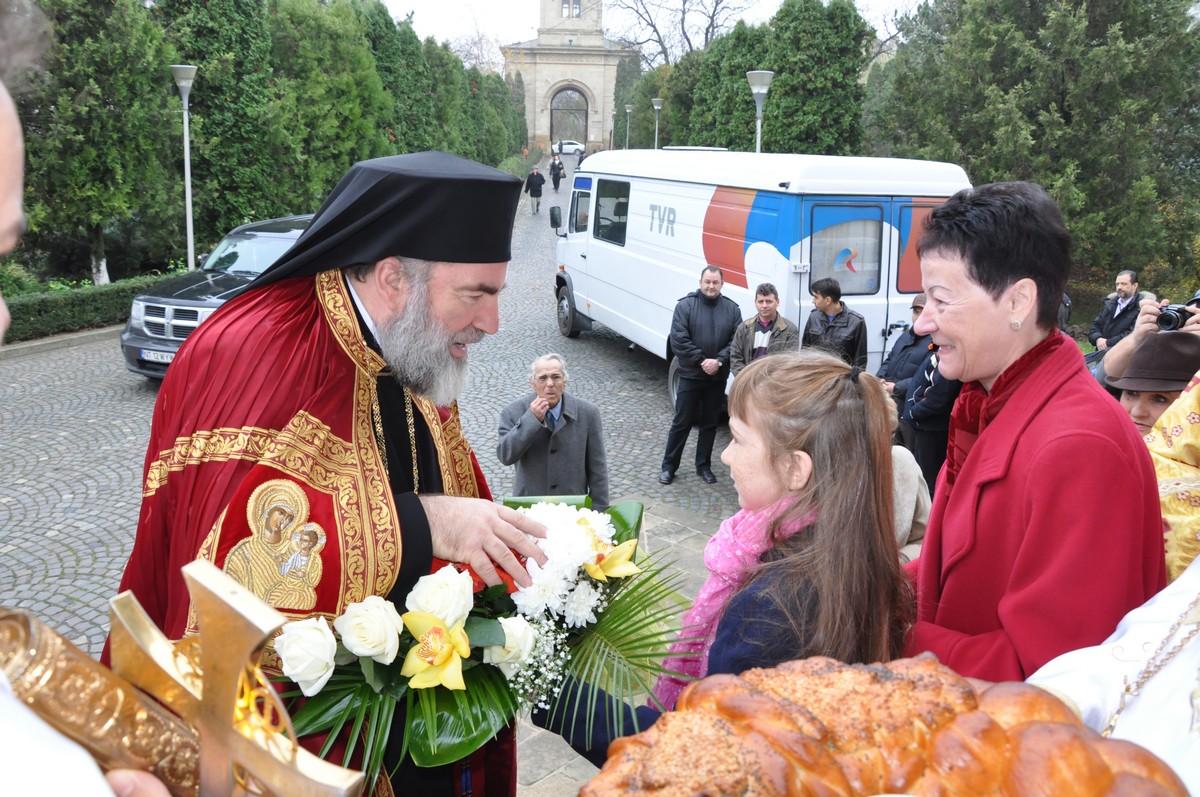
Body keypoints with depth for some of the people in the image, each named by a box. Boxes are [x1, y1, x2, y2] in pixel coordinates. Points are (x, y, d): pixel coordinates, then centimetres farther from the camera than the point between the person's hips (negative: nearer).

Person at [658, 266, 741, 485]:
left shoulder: (732, 309, 2)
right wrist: (701, 361, -16)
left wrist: (719, 361, -16)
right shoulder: (686, 306, -6)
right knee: (682, 422, 4)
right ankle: (669, 466, 14)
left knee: (710, 423, 12)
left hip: (718, 378, 3)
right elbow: (678, 340, -12)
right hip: (690, 376, -3)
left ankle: (704, 466, 25)